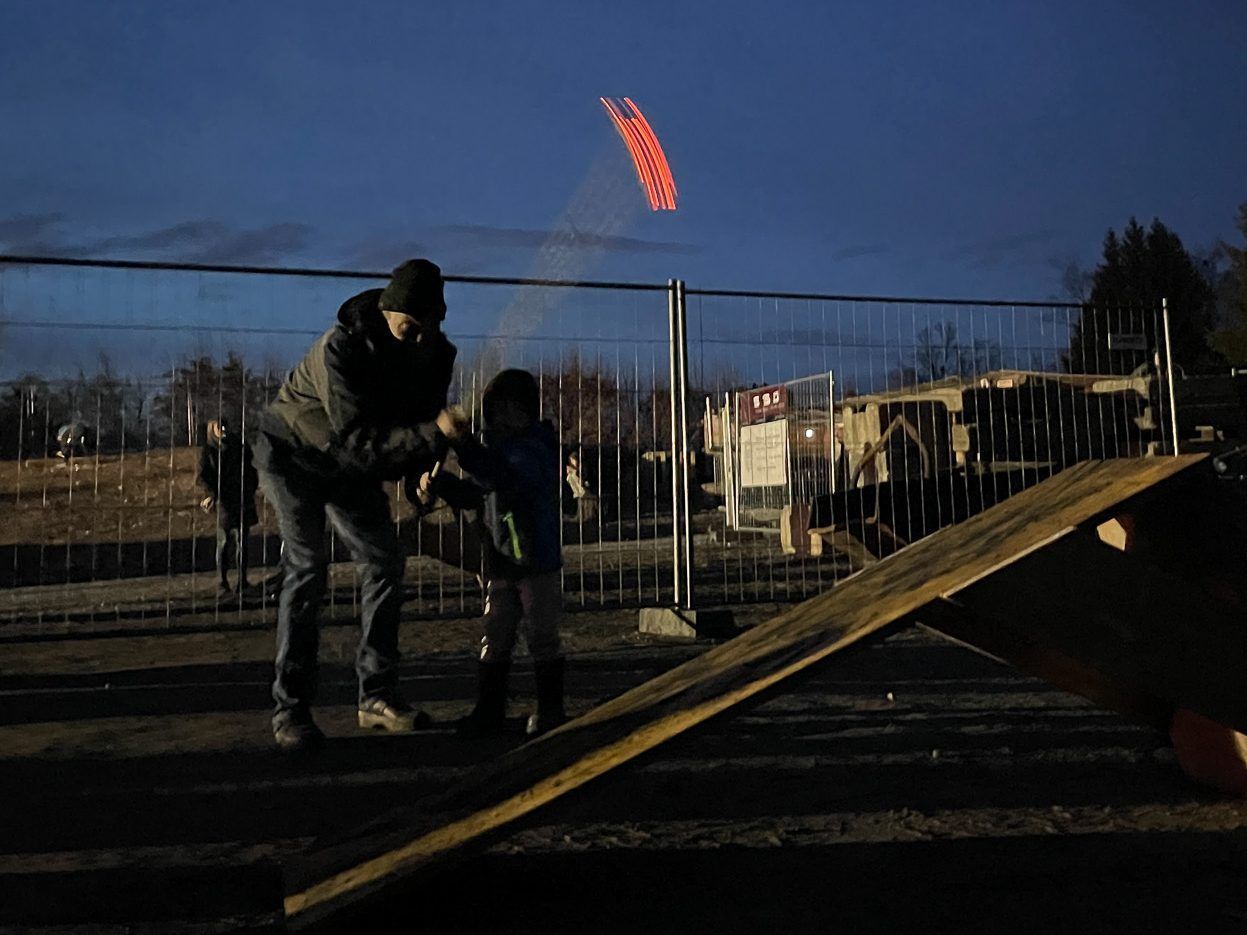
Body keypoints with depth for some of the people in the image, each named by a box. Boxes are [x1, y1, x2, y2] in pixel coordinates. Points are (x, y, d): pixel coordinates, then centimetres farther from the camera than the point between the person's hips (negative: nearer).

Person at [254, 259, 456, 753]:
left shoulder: (435, 354, -14)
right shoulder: (340, 348, -34)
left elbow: (422, 418, -5)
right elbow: (358, 439, -39)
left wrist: (423, 471, -26)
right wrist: (430, 435, -51)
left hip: (350, 467, 6)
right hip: (292, 455, -6)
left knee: (385, 560, -2)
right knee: (308, 568, -16)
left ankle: (377, 695, 5)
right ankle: (290, 709, -11)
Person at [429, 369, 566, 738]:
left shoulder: (536, 451, -15)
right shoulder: (495, 450, 10)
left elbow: (501, 476, -35)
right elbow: (473, 495, 21)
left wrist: (462, 441, -43)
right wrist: (439, 482, 5)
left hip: (538, 564, -7)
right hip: (500, 566, 7)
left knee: (543, 638, 5)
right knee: (493, 640, 10)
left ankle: (550, 709, 17)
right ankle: (489, 708, 20)